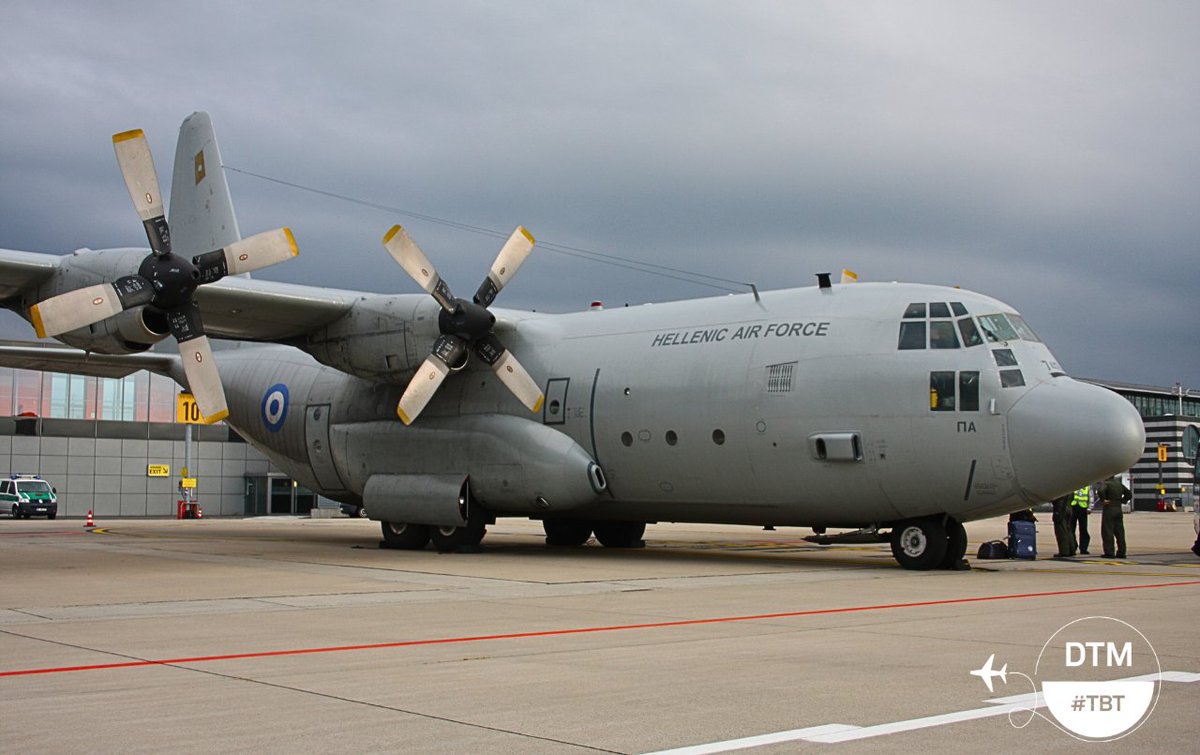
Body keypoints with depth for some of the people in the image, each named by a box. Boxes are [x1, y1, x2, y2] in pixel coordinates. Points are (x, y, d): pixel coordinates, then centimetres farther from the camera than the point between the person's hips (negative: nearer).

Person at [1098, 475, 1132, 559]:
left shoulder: (1106, 483, -10)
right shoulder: (1119, 484, 13)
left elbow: (1101, 491, -31)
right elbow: (1129, 494, 24)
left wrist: (1103, 500, -18)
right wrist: (1122, 500, 16)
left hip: (1109, 509, -7)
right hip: (1119, 510, 7)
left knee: (1107, 532, -3)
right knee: (1119, 532, 9)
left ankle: (1109, 552, -5)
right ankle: (1121, 552, 10)